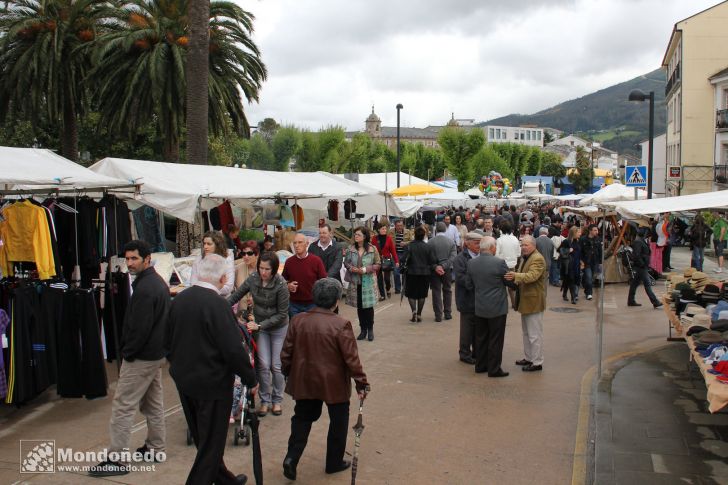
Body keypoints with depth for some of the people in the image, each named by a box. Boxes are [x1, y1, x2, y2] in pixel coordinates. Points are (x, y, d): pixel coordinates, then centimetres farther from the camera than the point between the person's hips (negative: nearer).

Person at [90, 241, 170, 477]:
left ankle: (118, 460, 0)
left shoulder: (144, 288, -22)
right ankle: (155, 447, 28)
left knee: (122, 407, -4)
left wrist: (127, 353, -12)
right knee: (153, 402, 18)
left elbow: (140, 327, -24)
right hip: (156, 353, 10)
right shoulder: (159, 282, 10)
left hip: (140, 357, -10)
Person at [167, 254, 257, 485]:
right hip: (212, 383, -8)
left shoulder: (179, 299, -1)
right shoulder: (218, 304, -23)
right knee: (211, 441, 7)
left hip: (183, 379, 8)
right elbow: (234, 349, -23)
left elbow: (168, 339, 10)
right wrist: (251, 379, -10)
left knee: (202, 437, 22)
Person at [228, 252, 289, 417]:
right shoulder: (253, 279, -14)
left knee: (276, 365, 4)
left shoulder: (281, 285, -25)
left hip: (278, 327, -2)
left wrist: (259, 325, -24)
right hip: (260, 326, 3)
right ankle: (265, 400, 16)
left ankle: (277, 400, 23)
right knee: (263, 365, -1)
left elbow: (282, 314, -20)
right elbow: (236, 296, -1)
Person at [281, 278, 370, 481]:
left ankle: (292, 457, 6)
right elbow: (351, 358, -16)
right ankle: (334, 462, 27)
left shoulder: (298, 320, -6)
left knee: (302, 419, 20)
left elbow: (286, 353, 1)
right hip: (334, 384, -3)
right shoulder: (341, 325, -19)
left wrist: (289, 374, 17)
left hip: (304, 382, 4)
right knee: (338, 422, 16)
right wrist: (362, 383, -6)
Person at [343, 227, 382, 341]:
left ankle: (370, 329, 16)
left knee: (368, 306, 0)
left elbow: (378, 264, -2)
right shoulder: (351, 249, 2)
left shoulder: (372, 249, -4)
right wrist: (351, 268, -12)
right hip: (355, 282, 3)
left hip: (368, 282, -2)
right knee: (359, 306, 8)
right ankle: (363, 329, 20)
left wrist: (366, 269, -15)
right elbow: (346, 262, 9)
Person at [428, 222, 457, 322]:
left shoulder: (430, 242, -7)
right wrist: (444, 266, -14)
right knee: (447, 291, 15)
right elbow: (453, 257, -10)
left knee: (436, 292, 4)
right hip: (447, 270, 2)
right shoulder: (451, 242, -2)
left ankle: (438, 315, 3)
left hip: (434, 271, -2)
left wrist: (435, 267, -10)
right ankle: (448, 314, 19)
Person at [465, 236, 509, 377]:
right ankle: (494, 369, 8)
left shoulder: (471, 263, -2)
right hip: (497, 307, -5)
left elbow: (468, 284, 6)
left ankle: (480, 365, 24)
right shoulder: (499, 263, -18)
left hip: (479, 307, 5)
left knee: (481, 338, 15)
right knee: (495, 339, 3)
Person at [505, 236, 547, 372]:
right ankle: (529, 358, 29)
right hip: (525, 301, 10)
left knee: (534, 334, -3)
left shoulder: (538, 259, -16)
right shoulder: (525, 258, 15)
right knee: (526, 333, 18)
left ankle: (537, 362, 4)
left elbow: (532, 275, -30)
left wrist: (516, 276, -41)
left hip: (533, 302, -10)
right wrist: (514, 277, 7)